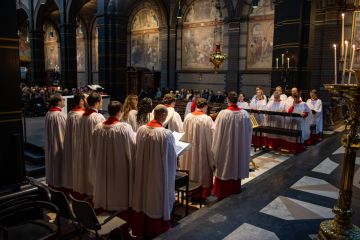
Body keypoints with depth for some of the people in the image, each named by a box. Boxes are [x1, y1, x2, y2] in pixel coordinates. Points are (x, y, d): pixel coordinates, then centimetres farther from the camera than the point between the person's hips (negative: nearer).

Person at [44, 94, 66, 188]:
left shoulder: (48, 114, 0)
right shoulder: (61, 115, -24)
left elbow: (48, 130, 9)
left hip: (50, 144, 8)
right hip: (60, 143, -8)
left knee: (51, 162, 18)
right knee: (59, 162, 6)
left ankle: (51, 181, 31)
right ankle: (59, 182, 17)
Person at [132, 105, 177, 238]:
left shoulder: (141, 130, -6)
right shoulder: (166, 133, -22)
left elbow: (138, 152, 6)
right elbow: (171, 157, -12)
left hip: (143, 172, 5)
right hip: (159, 174, -5)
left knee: (144, 199, 20)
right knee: (157, 201, 12)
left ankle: (142, 230, 37)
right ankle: (157, 231, 29)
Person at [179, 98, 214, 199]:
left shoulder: (188, 116, -5)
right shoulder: (207, 119, -18)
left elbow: (184, 132, 5)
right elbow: (213, 134, -11)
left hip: (189, 150, 4)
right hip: (203, 149, -4)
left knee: (191, 170, 18)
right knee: (203, 171, 11)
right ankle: (203, 194, 21)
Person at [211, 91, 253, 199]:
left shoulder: (223, 114, -18)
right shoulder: (245, 114, -8)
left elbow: (217, 132, -12)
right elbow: (249, 131, 2)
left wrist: (216, 147, 0)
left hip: (225, 146, -3)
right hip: (240, 146, 3)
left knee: (225, 167, 10)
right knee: (237, 165, 20)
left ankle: (223, 192, 20)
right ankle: (235, 188, 35)